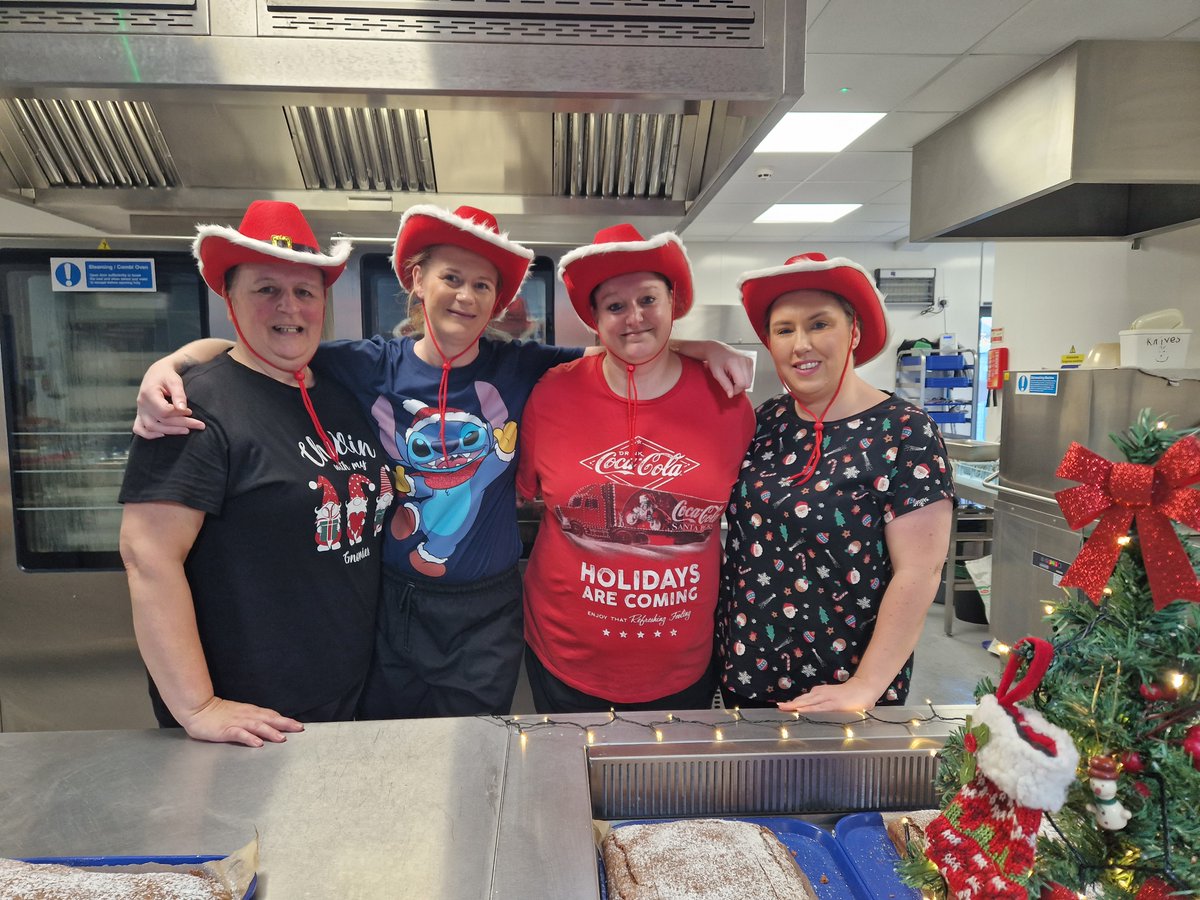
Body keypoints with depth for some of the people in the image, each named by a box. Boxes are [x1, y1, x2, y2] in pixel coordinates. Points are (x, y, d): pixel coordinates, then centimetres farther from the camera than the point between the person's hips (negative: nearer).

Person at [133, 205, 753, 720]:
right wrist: (169, 365, -20)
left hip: (488, 614, 0)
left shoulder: (520, 370, -5)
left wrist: (701, 348, -13)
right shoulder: (371, 368, -7)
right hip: (391, 607, 0)